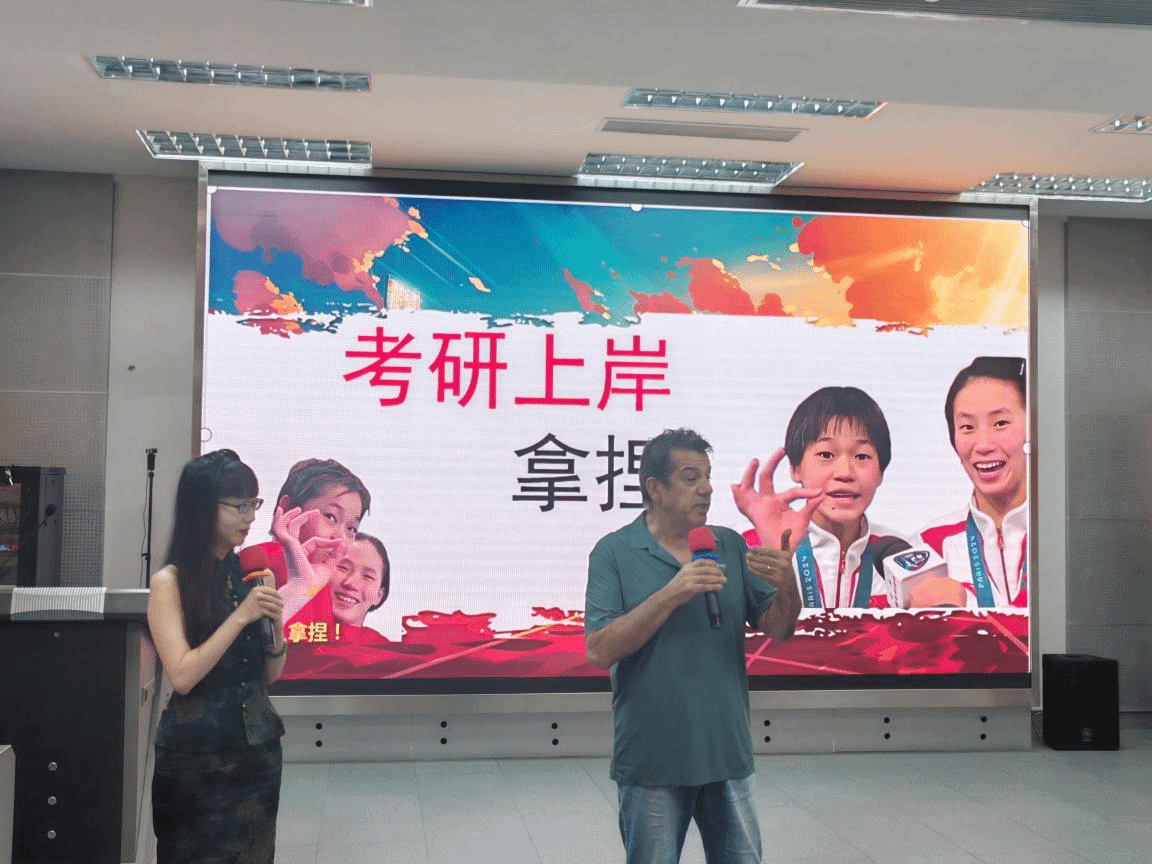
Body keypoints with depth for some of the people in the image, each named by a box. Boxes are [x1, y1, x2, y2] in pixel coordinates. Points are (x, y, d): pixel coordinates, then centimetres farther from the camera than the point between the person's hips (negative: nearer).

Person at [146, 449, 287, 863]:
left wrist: (274, 623, -10)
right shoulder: (170, 581, -11)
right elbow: (182, 676, -17)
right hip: (195, 758, -5)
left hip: (258, 749, 5)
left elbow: (270, 675, 8)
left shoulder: (250, 574, 3)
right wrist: (241, 616, -19)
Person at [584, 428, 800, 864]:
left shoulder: (731, 545, 4)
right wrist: (671, 595, -24)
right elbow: (599, 651, -16)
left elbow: (778, 629, 4)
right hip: (651, 762, -3)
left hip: (728, 754, 3)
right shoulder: (613, 552, -7)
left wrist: (786, 584, -17)